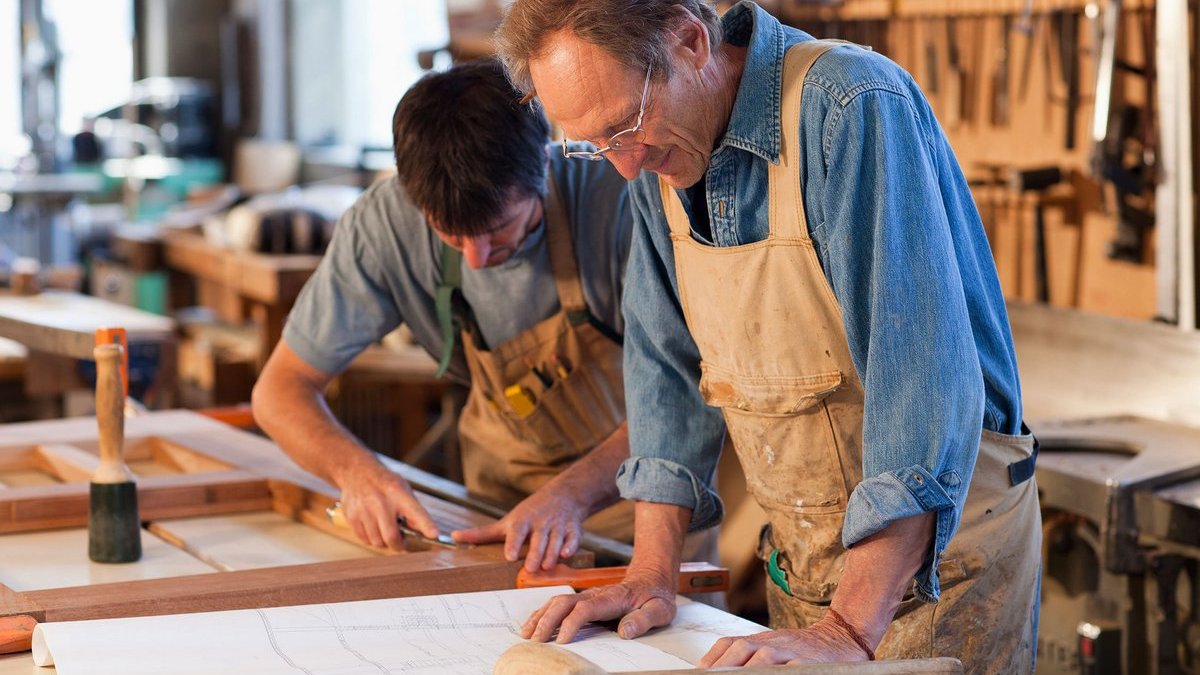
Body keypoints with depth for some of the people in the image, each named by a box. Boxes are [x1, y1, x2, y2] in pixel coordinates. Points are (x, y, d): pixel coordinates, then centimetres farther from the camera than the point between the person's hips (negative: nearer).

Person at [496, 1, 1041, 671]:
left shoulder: (853, 110, -24)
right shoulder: (658, 153, -1)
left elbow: (925, 374, -31)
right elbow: (669, 363, 6)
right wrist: (652, 576, -2)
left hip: (940, 543, -6)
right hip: (802, 559, 6)